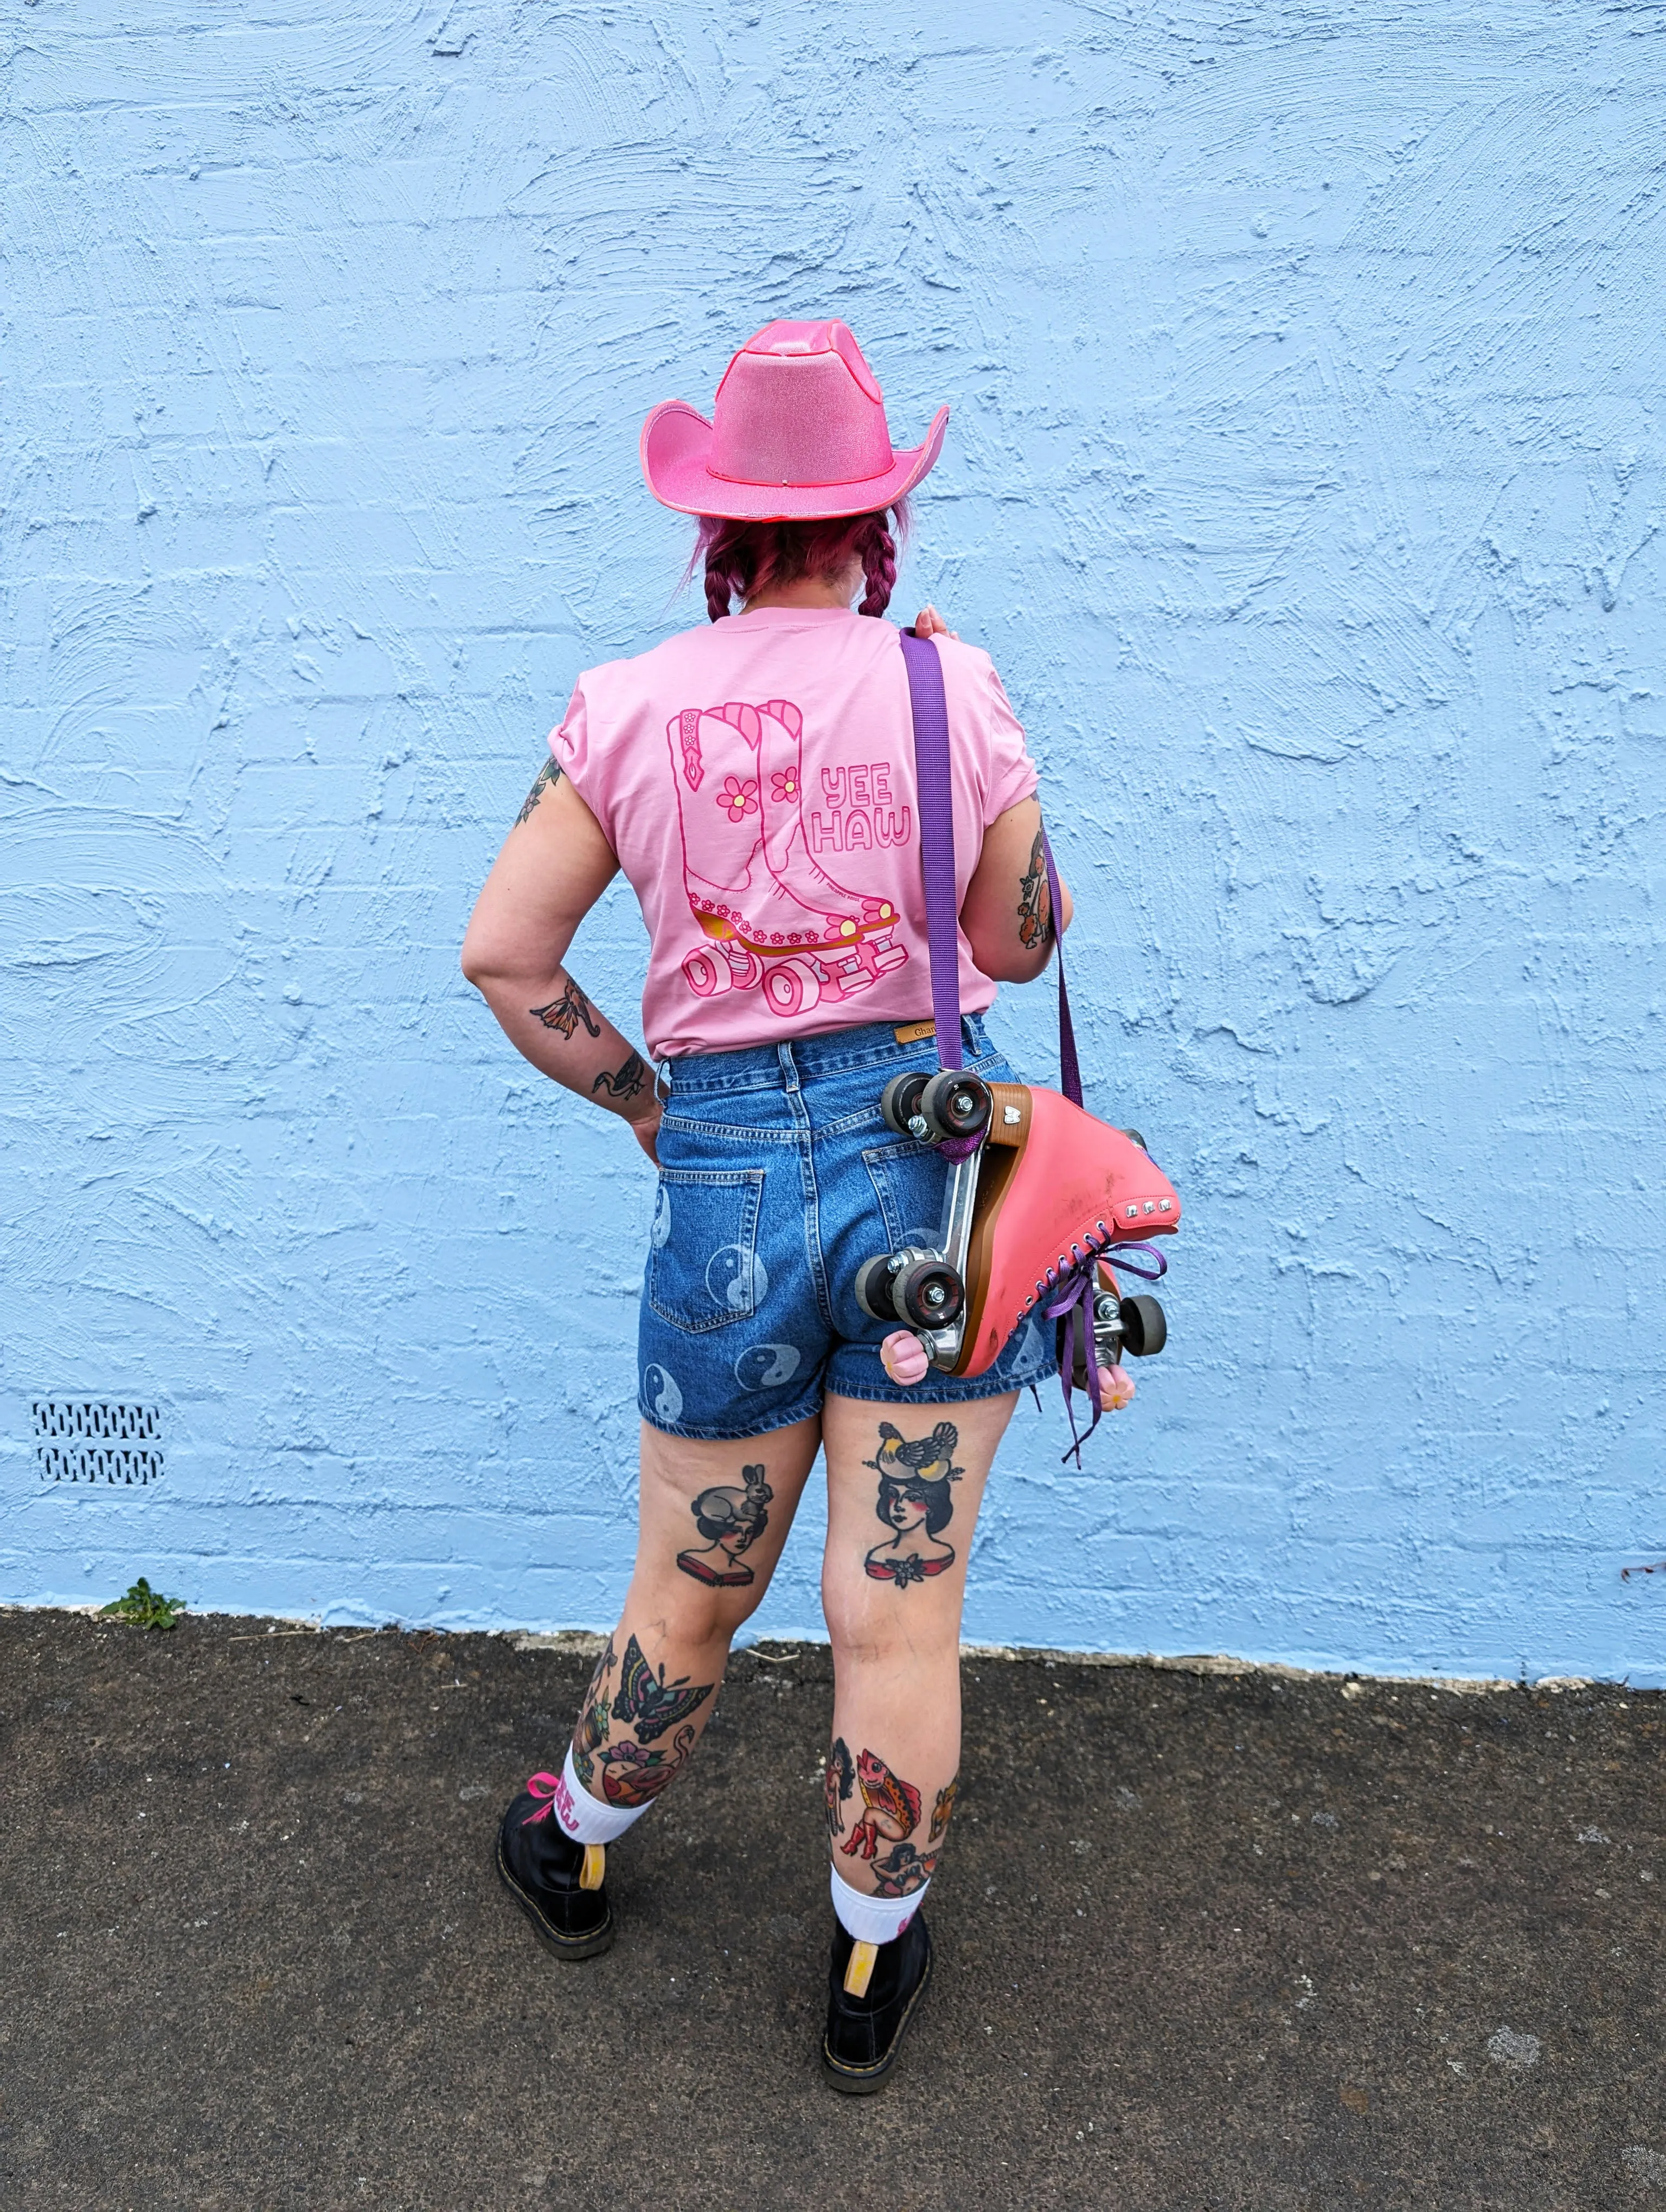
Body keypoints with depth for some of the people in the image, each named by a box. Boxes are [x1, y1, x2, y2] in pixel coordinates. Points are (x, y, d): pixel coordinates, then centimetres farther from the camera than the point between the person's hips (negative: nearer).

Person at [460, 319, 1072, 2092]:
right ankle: (872, 1970, 33)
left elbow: (502, 954, 1)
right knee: (898, 1612, 11)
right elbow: (1019, 947, 4)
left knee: (689, 1596, 21)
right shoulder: (955, 689, -4)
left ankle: (576, 1857, 48)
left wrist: (641, 1101, 11)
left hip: (726, 1174, 1)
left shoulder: (627, 710, -1)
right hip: (934, 1148, 0)